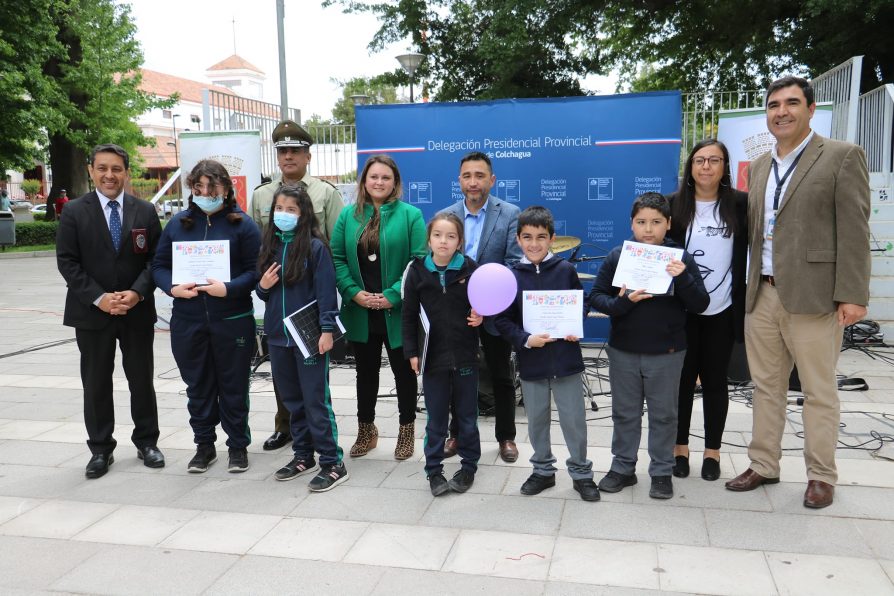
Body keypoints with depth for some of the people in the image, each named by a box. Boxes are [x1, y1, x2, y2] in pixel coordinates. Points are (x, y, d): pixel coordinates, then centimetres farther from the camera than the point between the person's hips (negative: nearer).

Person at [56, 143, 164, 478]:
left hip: (137, 311, 1)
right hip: (92, 312, -1)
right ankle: (101, 449, 19)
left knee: (141, 379, 10)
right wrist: (98, 298, -15)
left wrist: (138, 292, -13)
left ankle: (146, 441, 25)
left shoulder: (145, 212, 3)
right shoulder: (74, 213, -1)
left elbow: (156, 258, 2)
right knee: (96, 383, 7)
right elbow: (67, 262, -4)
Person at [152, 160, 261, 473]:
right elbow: (160, 265, 9)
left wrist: (229, 289, -21)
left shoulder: (241, 223, -3)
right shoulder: (178, 223, 8)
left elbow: (256, 270, -7)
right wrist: (173, 287, -11)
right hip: (187, 321, 3)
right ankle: (204, 445, 28)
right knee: (198, 386, 13)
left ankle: (238, 445, 23)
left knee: (234, 386, 7)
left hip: (232, 320, -3)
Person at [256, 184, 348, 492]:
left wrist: (327, 330, -16)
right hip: (278, 336, 6)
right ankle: (303, 456, 28)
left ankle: (332, 463, 5)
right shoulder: (270, 246, 9)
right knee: (292, 399, 15)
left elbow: (326, 291, -12)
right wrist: (263, 287, -4)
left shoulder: (315, 247, -9)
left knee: (316, 400, -3)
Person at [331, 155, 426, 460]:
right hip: (359, 312, 3)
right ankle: (366, 430, 31)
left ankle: (406, 430, 26)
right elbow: (337, 258, 3)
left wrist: (392, 296, -17)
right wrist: (354, 293, -10)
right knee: (366, 371, 15)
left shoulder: (410, 215, -4)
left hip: (398, 312, -3)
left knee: (404, 371, 10)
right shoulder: (348, 215, 6)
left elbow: (420, 261, -11)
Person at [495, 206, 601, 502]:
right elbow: (503, 320, -4)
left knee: (574, 419, 7)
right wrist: (526, 339, -19)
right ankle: (543, 470, 33)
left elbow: (582, 305, 8)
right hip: (531, 361, 1)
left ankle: (581, 472, 25)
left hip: (565, 358, -1)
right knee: (536, 419, 14)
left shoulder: (565, 270, -4)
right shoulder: (512, 276, -4)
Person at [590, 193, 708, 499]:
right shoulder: (617, 256, -4)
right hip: (623, 351, 1)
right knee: (624, 413, 14)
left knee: (664, 415, 11)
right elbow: (595, 296, -2)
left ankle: (662, 472, 26)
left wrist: (683, 278, -25)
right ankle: (623, 467, 29)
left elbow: (700, 304, -7)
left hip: (666, 353, -1)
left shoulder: (681, 258, -5)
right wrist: (622, 303, -21)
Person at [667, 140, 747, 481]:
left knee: (715, 380, 9)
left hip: (722, 310, 0)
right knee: (682, 378, 8)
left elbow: (752, 248, 1)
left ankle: (712, 451, 22)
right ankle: (680, 447, 22)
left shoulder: (741, 203, -1)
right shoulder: (673, 204, -1)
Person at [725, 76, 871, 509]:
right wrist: (747, 287, 10)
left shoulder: (841, 157, -2)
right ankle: (763, 466, 25)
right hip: (762, 295, 6)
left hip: (813, 296, -5)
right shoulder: (759, 166, 15)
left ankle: (821, 476, 18)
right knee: (765, 387, 13)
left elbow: (854, 230, -7)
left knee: (819, 391, 5)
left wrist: (852, 295, -13)